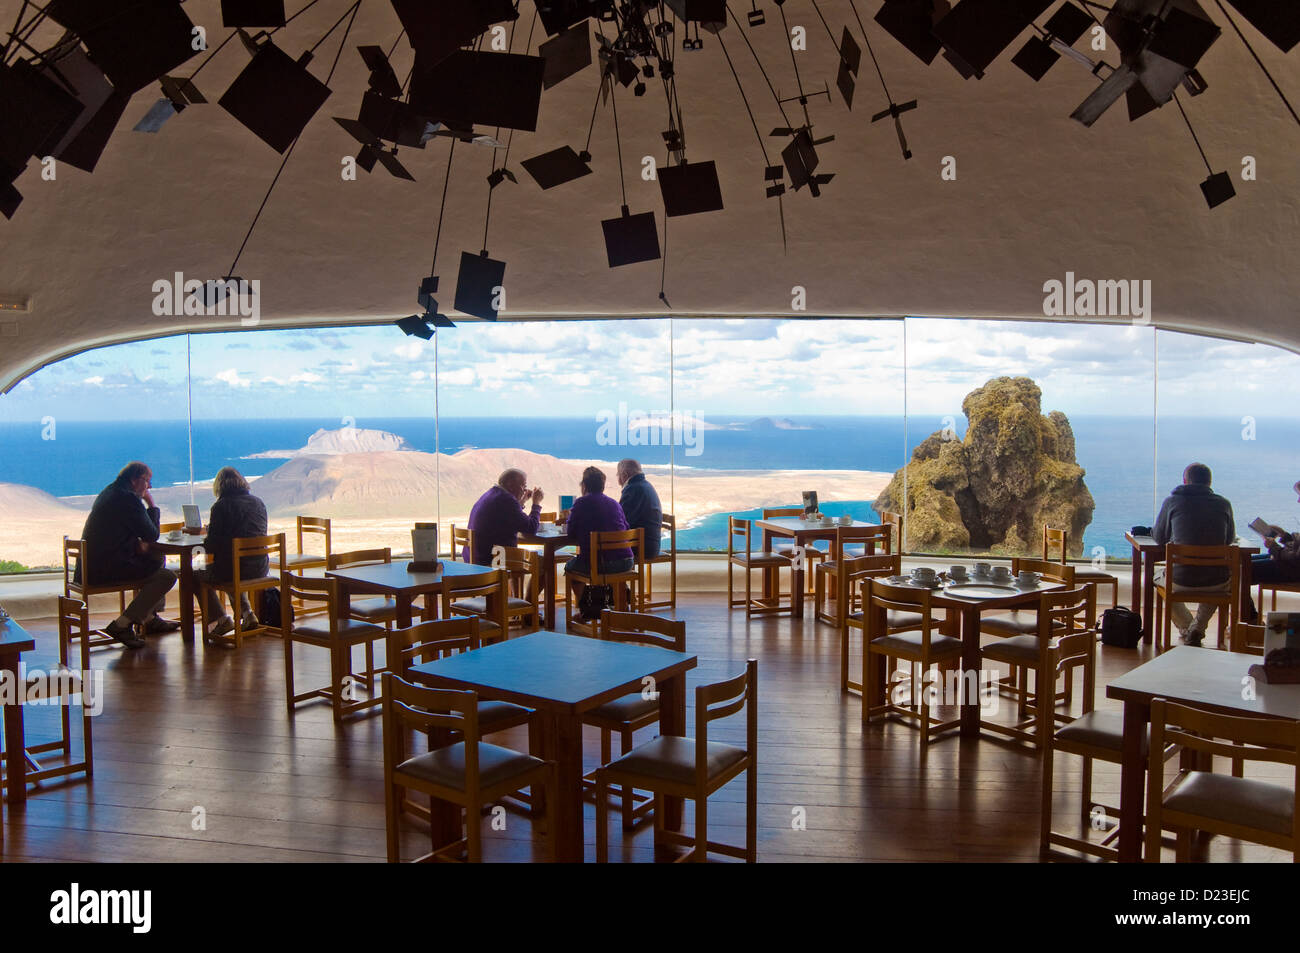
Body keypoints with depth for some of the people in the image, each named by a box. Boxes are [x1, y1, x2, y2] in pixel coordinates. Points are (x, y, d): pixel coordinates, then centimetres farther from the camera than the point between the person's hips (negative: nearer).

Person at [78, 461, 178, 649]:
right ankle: (122, 625, -13)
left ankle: (150, 618, 29)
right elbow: (152, 535, -12)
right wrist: (152, 505, 1)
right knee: (167, 576, -14)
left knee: (157, 559, 26)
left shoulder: (109, 492, 17)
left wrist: (137, 544, 8)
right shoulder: (129, 499, -16)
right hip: (104, 570, -11)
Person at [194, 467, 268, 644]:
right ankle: (247, 613, 24)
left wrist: (205, 541, 14)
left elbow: (211, 547, -11)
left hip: (232, 568, -6)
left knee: (197, 576, 22)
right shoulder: (258, 503, 8)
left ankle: (221, 619, 8)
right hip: (260, 569, 6)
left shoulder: (221, 506, -10)